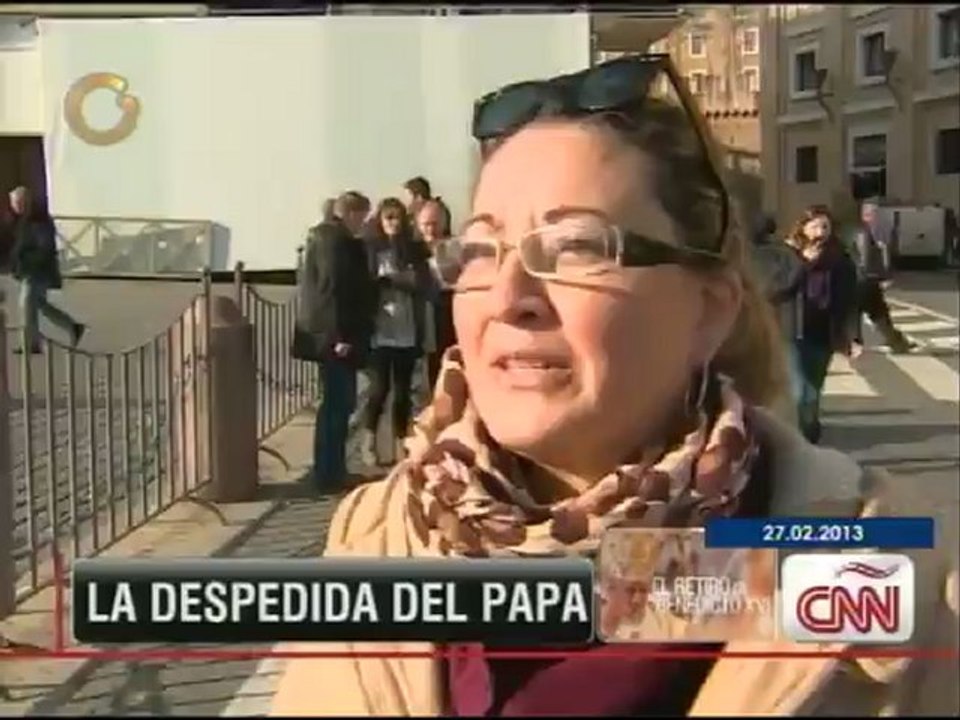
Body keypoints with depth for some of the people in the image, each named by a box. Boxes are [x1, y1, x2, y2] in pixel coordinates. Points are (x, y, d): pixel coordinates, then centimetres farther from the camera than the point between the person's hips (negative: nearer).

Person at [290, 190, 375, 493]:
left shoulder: (321, 235, 15)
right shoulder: (339, 241, -16)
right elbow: (334, 288, -22)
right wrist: (341, 335, -22)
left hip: (325, 333, 11)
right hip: (335, 335, -11)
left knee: (335, 403, 17)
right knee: (339, 403, -5)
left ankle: (330, 471, 24)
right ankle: (329, 475, 0)